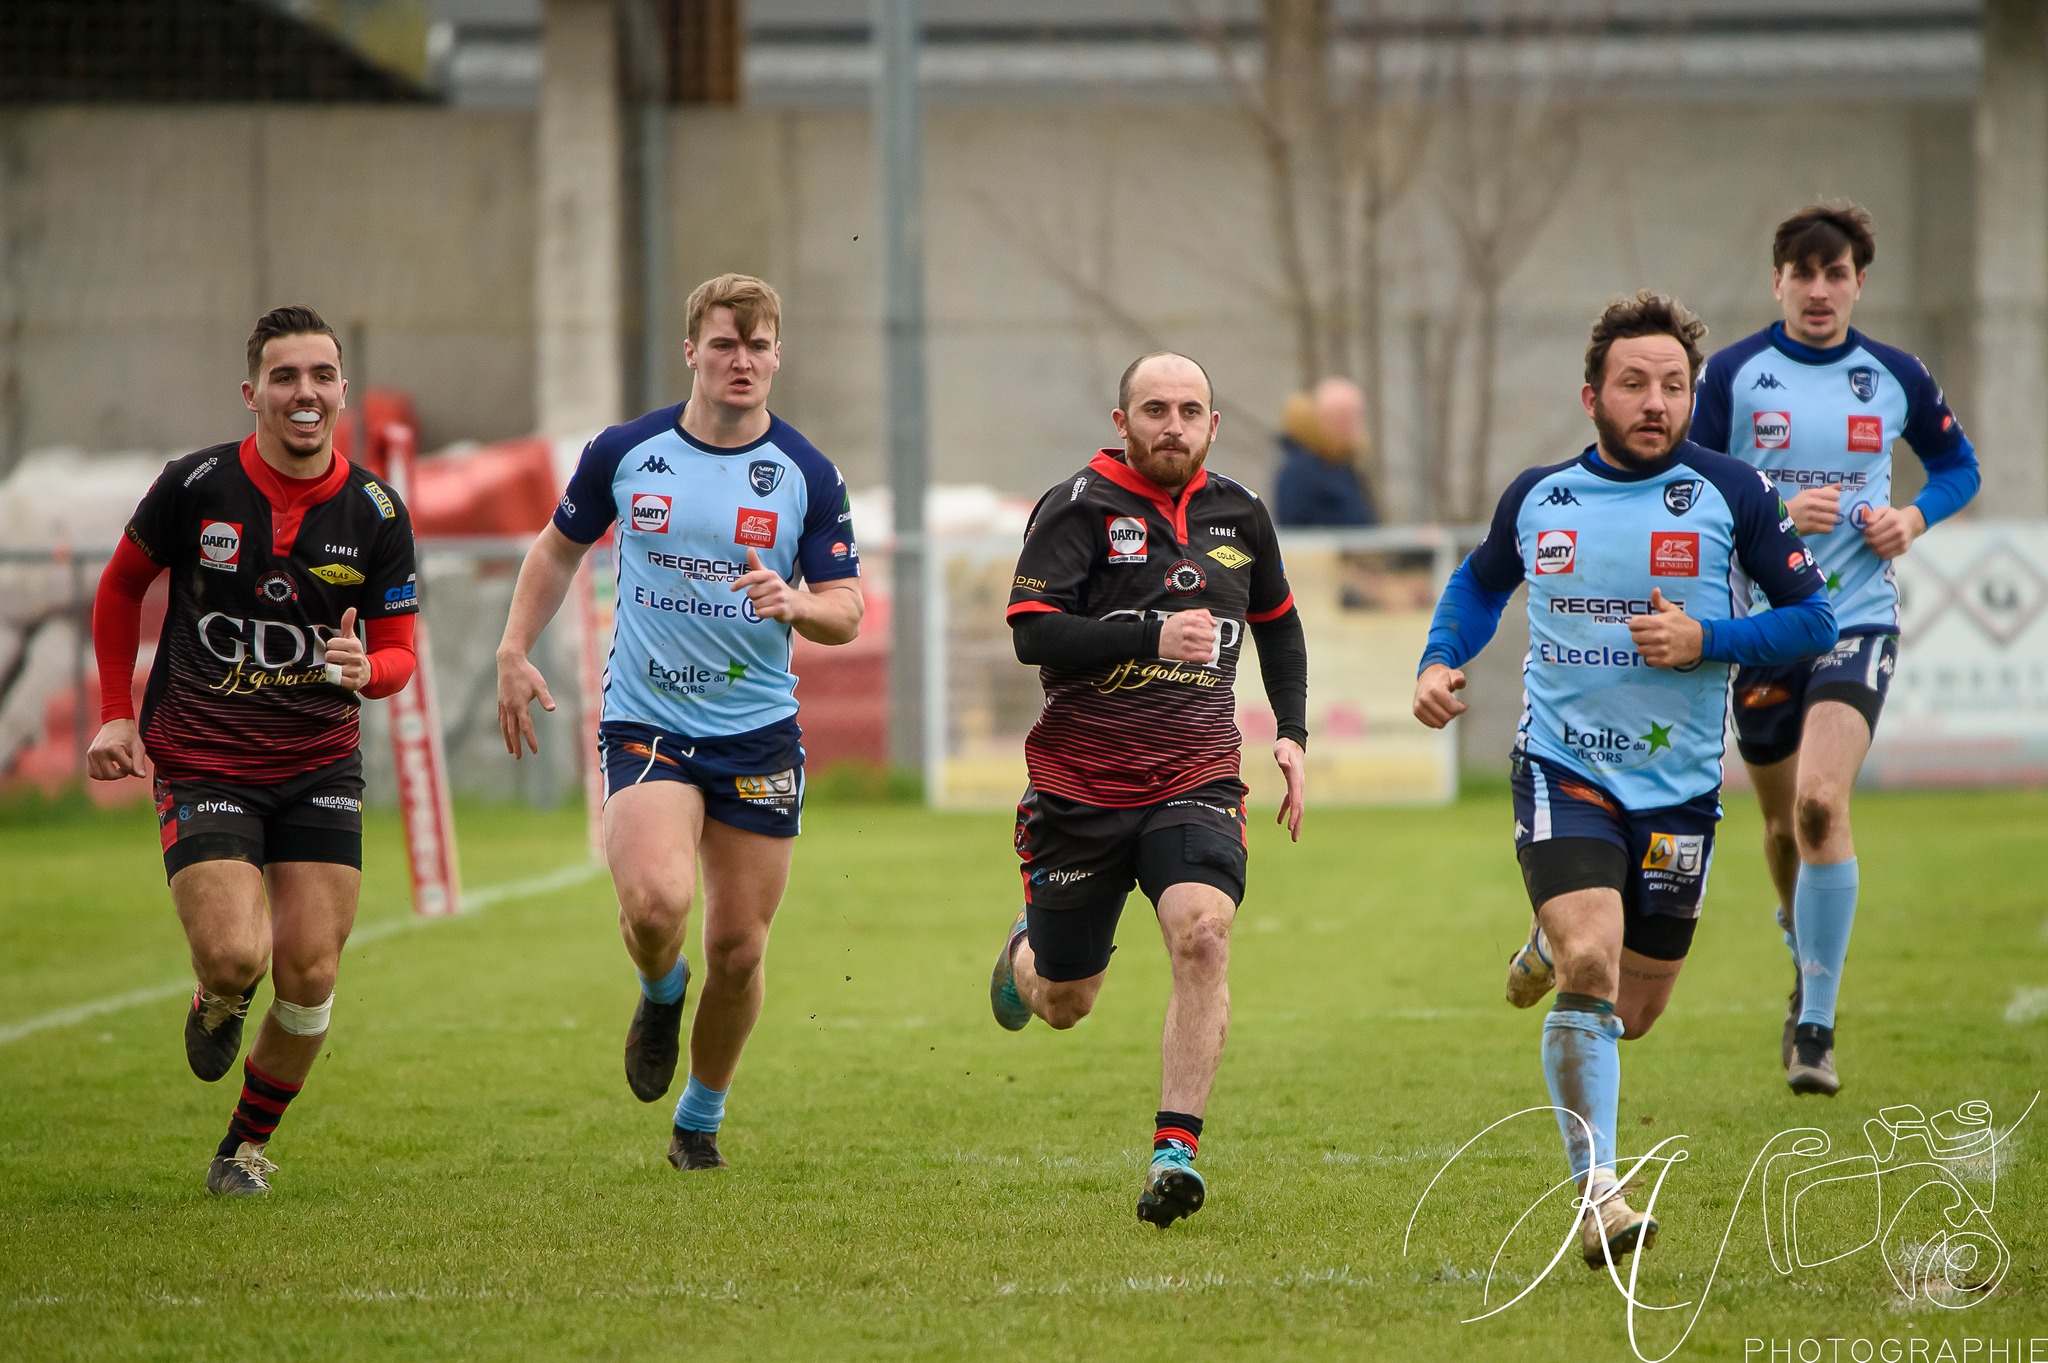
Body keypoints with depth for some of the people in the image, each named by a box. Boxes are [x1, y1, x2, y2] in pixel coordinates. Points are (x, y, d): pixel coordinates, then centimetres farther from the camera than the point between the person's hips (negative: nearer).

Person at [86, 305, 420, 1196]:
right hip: (200, 761, -2)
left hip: (319, 763, 2)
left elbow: (399, 651, 3)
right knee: (236, 956, -19)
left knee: (310, 976, -4)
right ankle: (217, 1010, 20)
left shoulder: (376, 514, -4)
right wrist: (117, 713, 5)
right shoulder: (195, 486, -8)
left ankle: (249, 1143, 20)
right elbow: (121, 588, 9)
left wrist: (368, 670, -20)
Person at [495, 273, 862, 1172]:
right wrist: (515, 653, 6)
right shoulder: (624, 453, 0)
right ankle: (660, 994, 11)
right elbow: (559, 547, 16)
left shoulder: (808, 475, -1)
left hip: (759, 732, 1)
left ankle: (700, 1121, 26)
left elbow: (845, 612, 0)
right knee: (657, 900, -25)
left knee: (739, 946, 3)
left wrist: (796, 603, -22)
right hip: (644, 722, -1)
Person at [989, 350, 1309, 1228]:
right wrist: (1152, 637, -24)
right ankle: (1026, 954, 49)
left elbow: (1278, 624, 26)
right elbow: (1031, 631, -16)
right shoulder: (1079, 507, -6)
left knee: (1203, 933, -26)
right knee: (1062, 1006, 10)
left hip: (1196, 780, 2)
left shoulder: (1238, 514, 8)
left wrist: (1292, 732, 14)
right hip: (1080, 784, -2)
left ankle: (1176, 1151, -27)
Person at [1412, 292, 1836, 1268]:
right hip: (1562, 772, -1)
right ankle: (1597, 1195, -17)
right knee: (1591, 972, -23)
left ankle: (1554, 947, 47)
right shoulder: (1537, 497, 1)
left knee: (1631, 1016, 12)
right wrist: (1440, 662, 3)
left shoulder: (1729, 494, -5)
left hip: (1679, 789, 1)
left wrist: (1706, 639, -17)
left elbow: (1813, 618, -2)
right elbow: (1482, 581, 21)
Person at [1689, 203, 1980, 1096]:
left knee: (1821, 802, -21)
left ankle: (1816, 1026, -17)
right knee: (1784, 822, 12)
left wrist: (1914, 517, -2)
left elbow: (1958, 467, 18)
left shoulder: (1895, 378, 3)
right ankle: (1808, 968, 42)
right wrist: (1778, 513, -18)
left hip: (1857, 621, -1)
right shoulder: (1731, 375, -2)